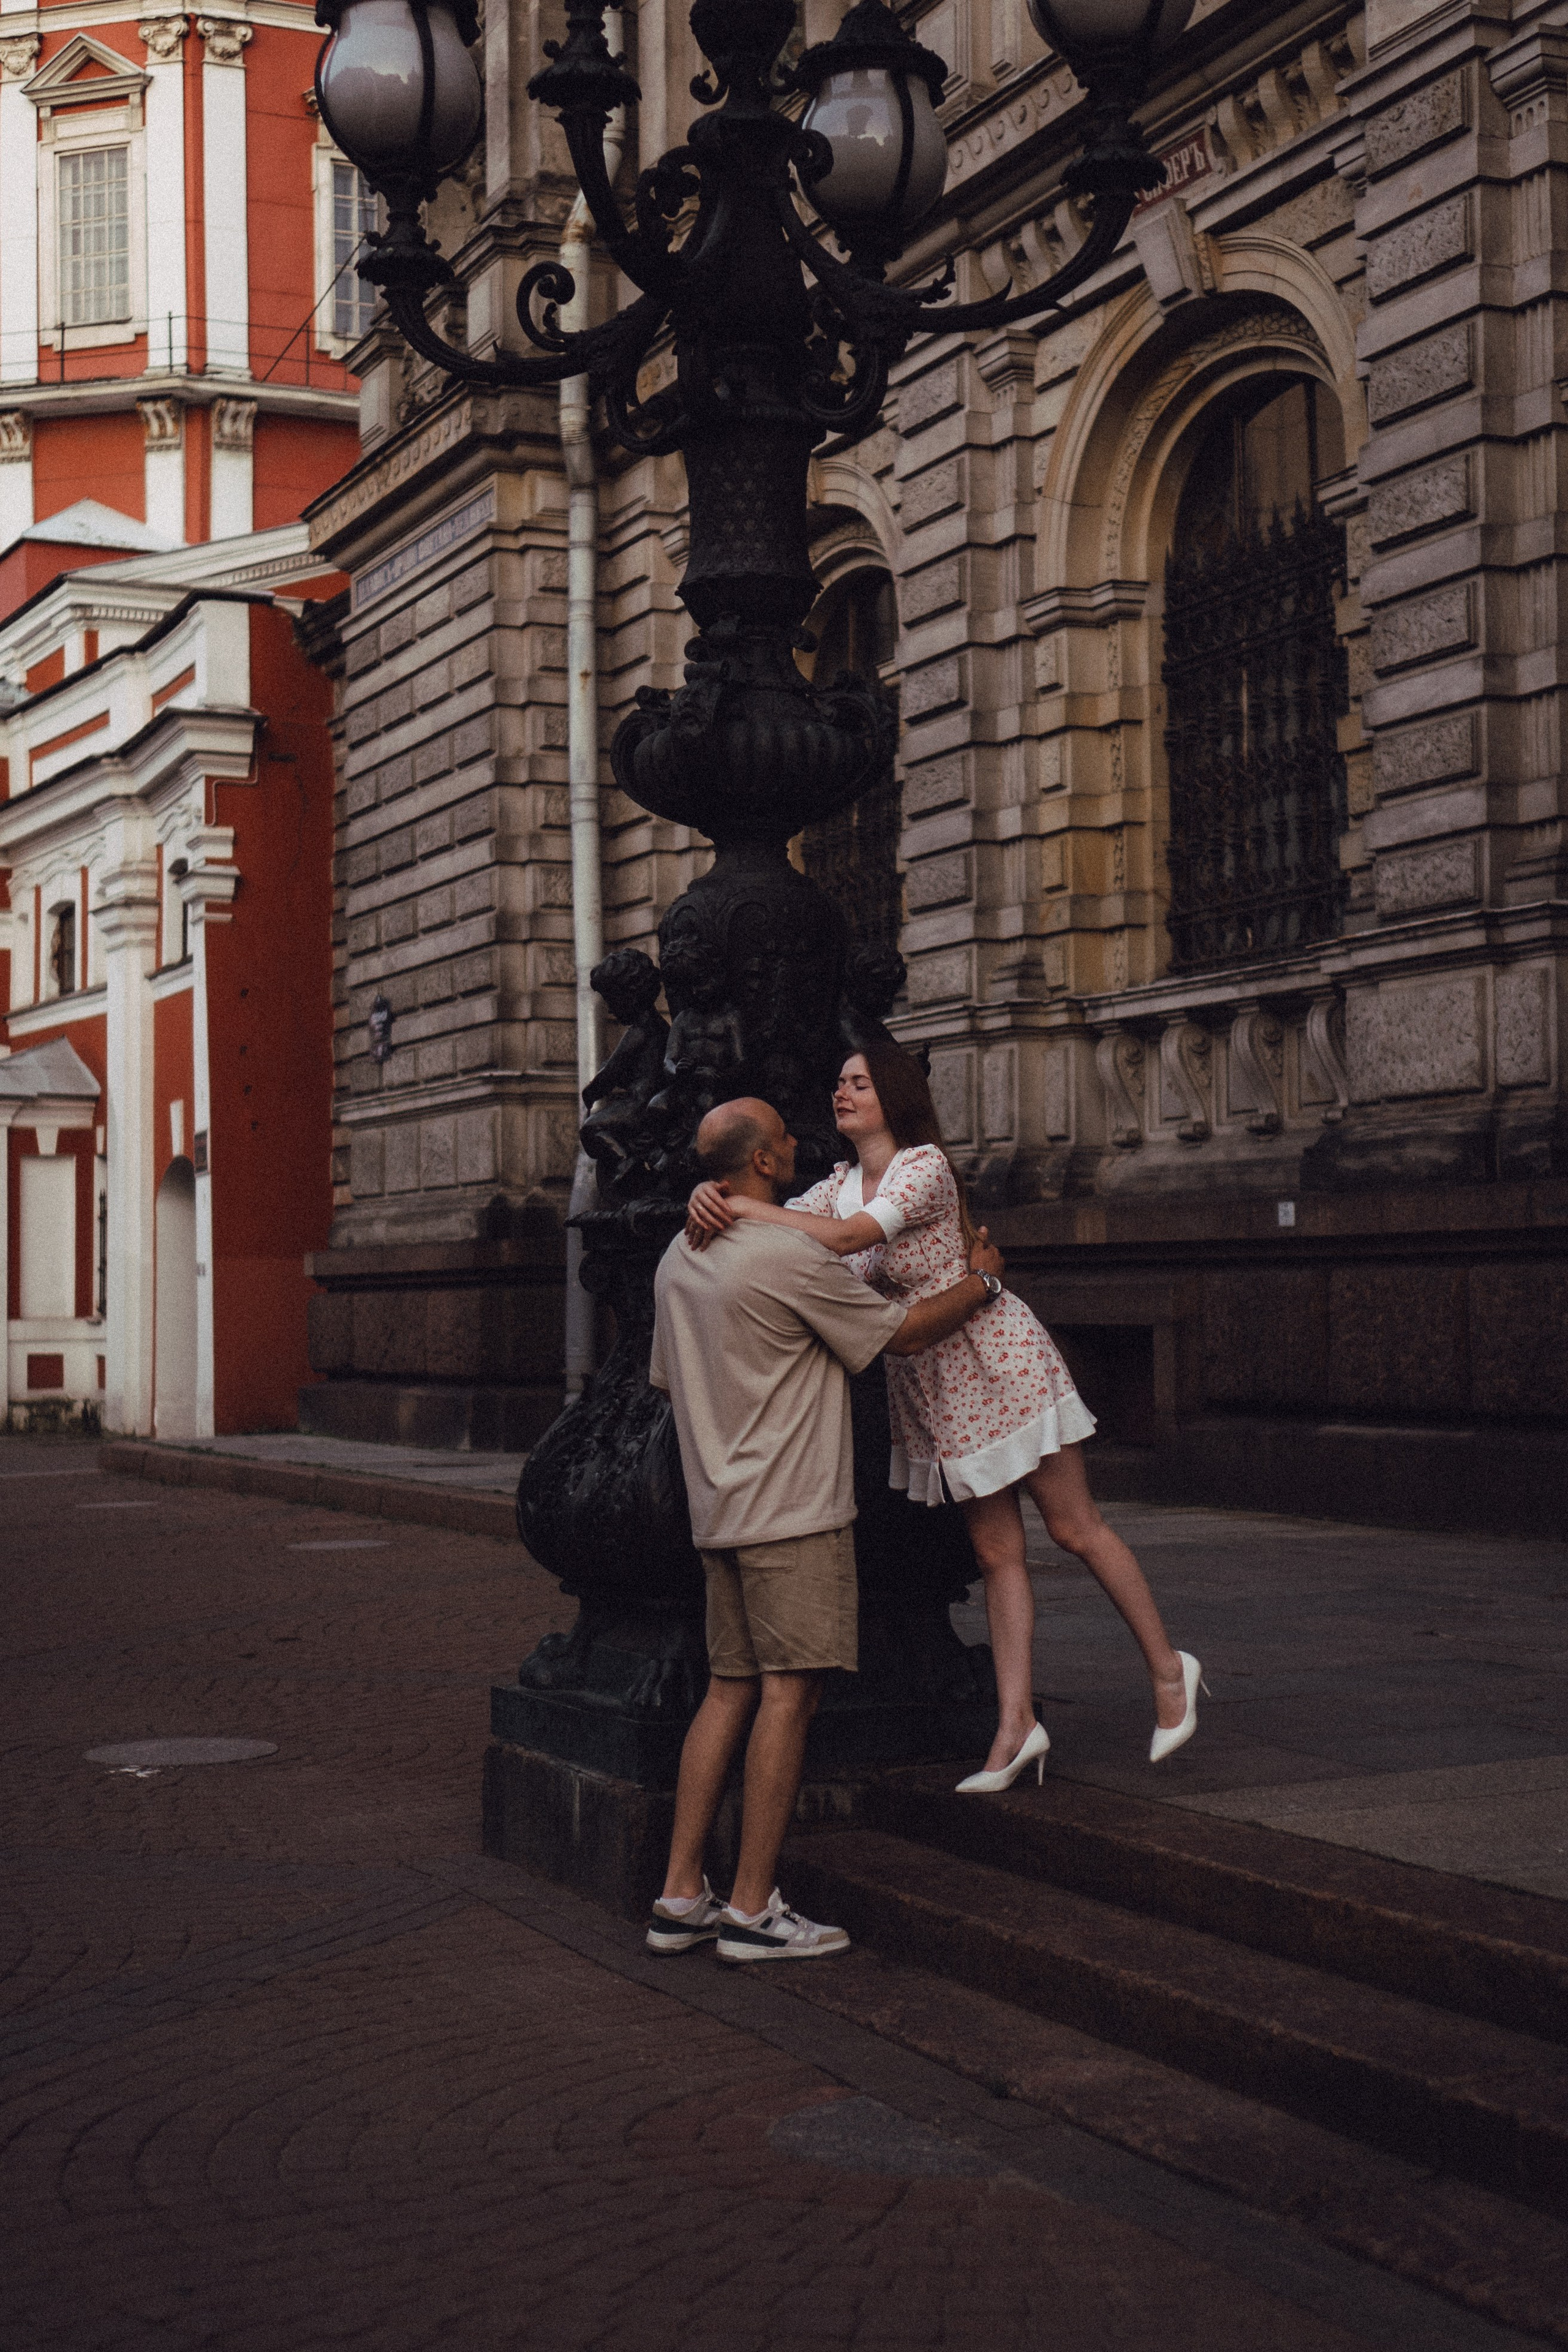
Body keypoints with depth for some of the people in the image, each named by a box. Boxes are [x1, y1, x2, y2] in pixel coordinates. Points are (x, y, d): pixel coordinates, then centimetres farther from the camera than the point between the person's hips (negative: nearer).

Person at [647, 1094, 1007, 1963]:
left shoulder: (678, 1261, 13)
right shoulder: (792, 1255, -13)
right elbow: (904, 1333, -5)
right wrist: (980, 1282, 12)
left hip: (719, 1510, 9)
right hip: (792, 1510, -8)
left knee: (730, 1688, 11)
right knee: (789, 1692, -5)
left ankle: (680, 1898, 10)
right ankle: (751, 1910, -4)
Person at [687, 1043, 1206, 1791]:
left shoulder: (924, 1166, -16)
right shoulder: (842, 1183, 8)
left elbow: (849, 1238, -29)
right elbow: (783, 1221, -1)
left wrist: (740, 1206, -28)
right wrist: (711, 1196, -23)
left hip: (998, 1360, -7)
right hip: (928, 1386, 7)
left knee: (1074, 1527, 1)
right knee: (995, 1553, 6)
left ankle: (1167, 1667, 16)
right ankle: (1016, 1724, 6)